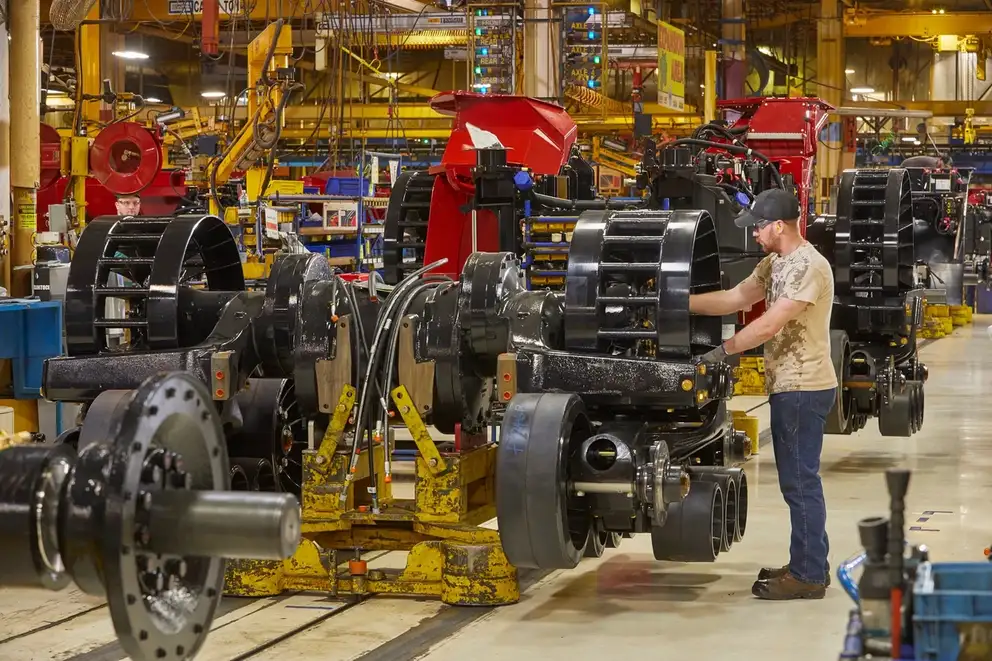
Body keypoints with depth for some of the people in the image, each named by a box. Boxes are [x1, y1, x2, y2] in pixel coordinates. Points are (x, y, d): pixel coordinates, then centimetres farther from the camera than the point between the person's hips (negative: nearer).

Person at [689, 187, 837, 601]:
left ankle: (809, 576, 1)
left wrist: (722, 351, -16)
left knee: (800, 482, -5)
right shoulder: (776, 264, 13)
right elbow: (734, 298, 15)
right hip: (789, 386, 10)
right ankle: (805, 565, 23)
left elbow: (769, 325, -22)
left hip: (803, 388, -10)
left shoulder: (808, 266, -19)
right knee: (797, 481, 15)